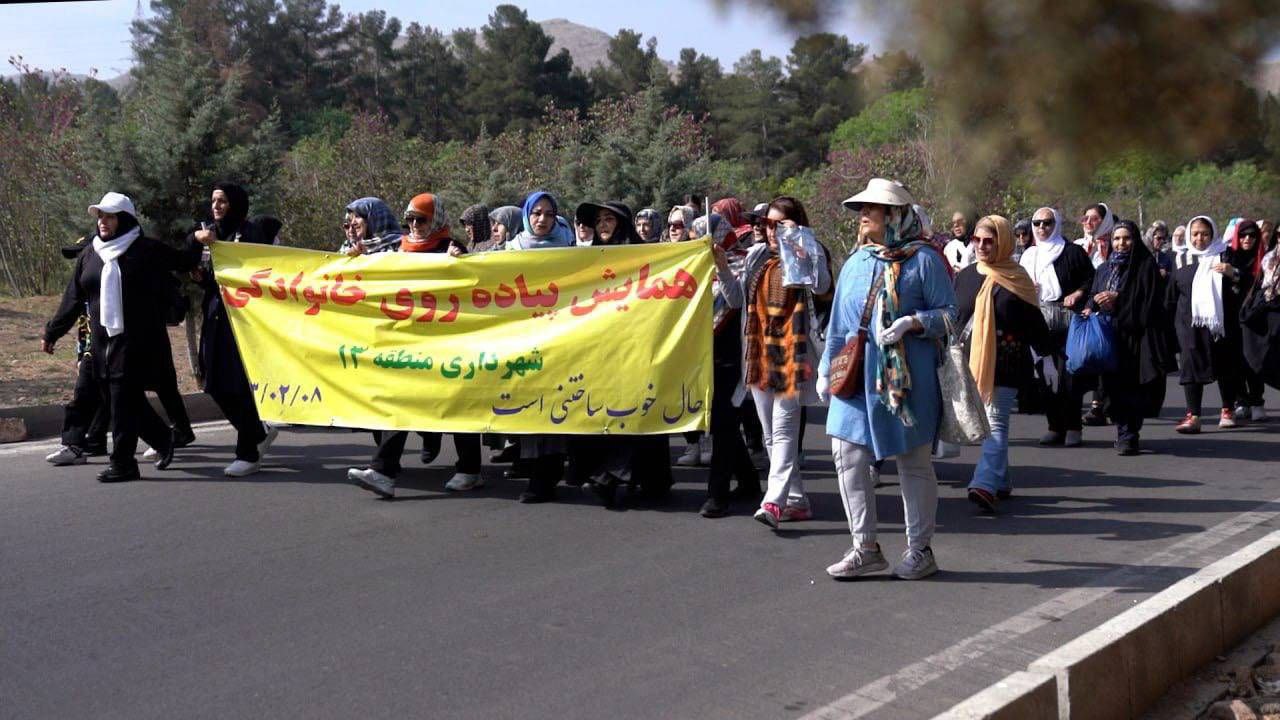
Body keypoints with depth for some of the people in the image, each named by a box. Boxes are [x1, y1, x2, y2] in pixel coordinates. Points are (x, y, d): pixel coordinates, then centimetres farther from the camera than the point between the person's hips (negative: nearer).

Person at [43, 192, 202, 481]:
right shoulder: (89, 256, 14)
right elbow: (72, 299, 18)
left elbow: (183, 262, 10)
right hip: (102, 341, 6)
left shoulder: (148, 250, -1)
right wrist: (52, 333, 19)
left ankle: (122, 463, -2)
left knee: (124, 399, -8)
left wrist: (197, 242, -2)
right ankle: (162, 439, 28)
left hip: (137, 340, -6)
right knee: (115, 398, 9)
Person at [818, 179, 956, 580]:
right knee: (848, 455, -1)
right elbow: (838, 322, 19)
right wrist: (827, 369, 16)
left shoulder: (922, 259, -3)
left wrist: (912, 323, -21)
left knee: (913, 462, 4)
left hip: (907, 376, -6)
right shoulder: (855, 263, 15)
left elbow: (950, 313, -5)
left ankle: (920, 550, 16)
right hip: (856, 376, 6)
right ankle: (865, 549, 8)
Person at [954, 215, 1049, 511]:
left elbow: (1034, 320, 2)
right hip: (970, 362, 5)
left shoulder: (1017, 278, -3)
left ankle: (986, 485, -20)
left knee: (996, 422, -11)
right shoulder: (965, 276, 8)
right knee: (987, 423, 10)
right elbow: (952, 319, 16)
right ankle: (1001, 481, 21)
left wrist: (1046, 355, 2)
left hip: (1006, 364, -5)